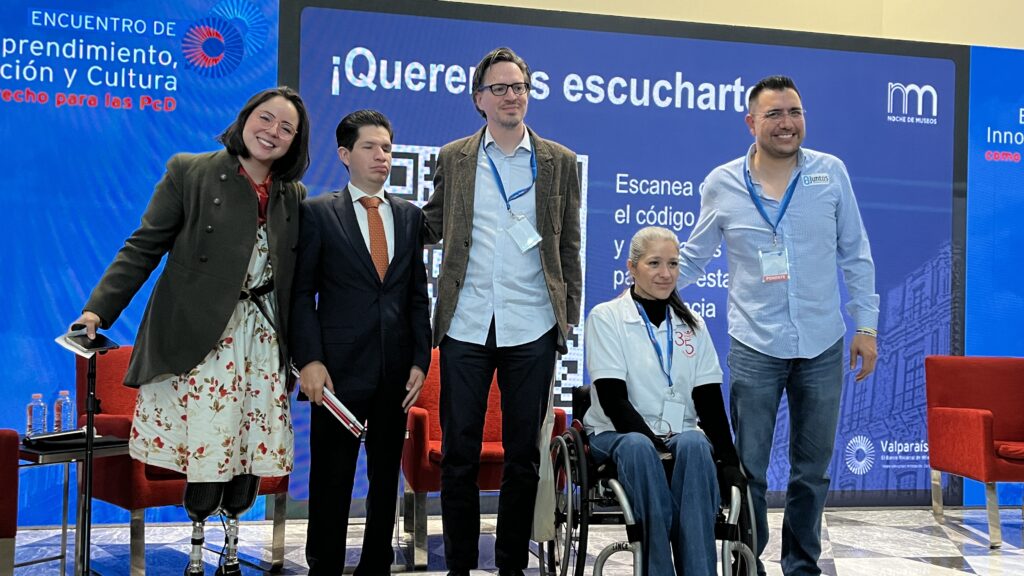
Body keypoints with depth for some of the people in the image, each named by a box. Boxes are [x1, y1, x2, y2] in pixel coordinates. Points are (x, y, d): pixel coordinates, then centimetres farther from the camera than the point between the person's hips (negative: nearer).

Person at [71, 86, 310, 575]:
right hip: (199, 335, -3)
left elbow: (300, 278, 13)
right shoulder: (189, 172, 0)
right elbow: (143, 248, -4)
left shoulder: (293, 196, 11)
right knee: (205, 443, -6)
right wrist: (99, 310, -12)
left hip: (263, 338, 4)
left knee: (250, 442, 3)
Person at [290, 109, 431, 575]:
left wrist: (420, 360, 3)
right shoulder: (318, 213, 1)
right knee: (331, 479, 2)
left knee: (386, 476, 10)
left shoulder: (410, 216, 12)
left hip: (396, 371, 4)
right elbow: (302, 293, -2)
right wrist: (309, 360, -12)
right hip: (340, 368, -3)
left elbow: (418, 295, 11)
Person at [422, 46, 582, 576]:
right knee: (458, 453, 6)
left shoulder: (559, 162, 8)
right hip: (466, 327, 0)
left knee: (524, 454, 7)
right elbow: (431, 226, 12)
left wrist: (569, 316, 4)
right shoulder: (453, 159, 8)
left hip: (531, 329, 0)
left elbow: (569, 246, 9)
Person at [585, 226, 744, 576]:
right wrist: (655, 447, -20)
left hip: (681, 434, 3)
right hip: (618, 433, -3)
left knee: (694, 445, -34)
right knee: (638, 448, -38)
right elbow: (613, 399, -8)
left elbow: (709, 401, 7)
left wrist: (728, 461, -7)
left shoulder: (692, 325, 14)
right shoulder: (605, 317, 1)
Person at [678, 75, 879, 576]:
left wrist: (866, 326, 3)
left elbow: (855, 254, 5)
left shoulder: (831, 172, -1)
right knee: (748, 469, 3)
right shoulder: (721, 184, -3)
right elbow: (693, 258, 9)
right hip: (755, 347, -1)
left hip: (823, 347, 1)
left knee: (813, 469, 12)